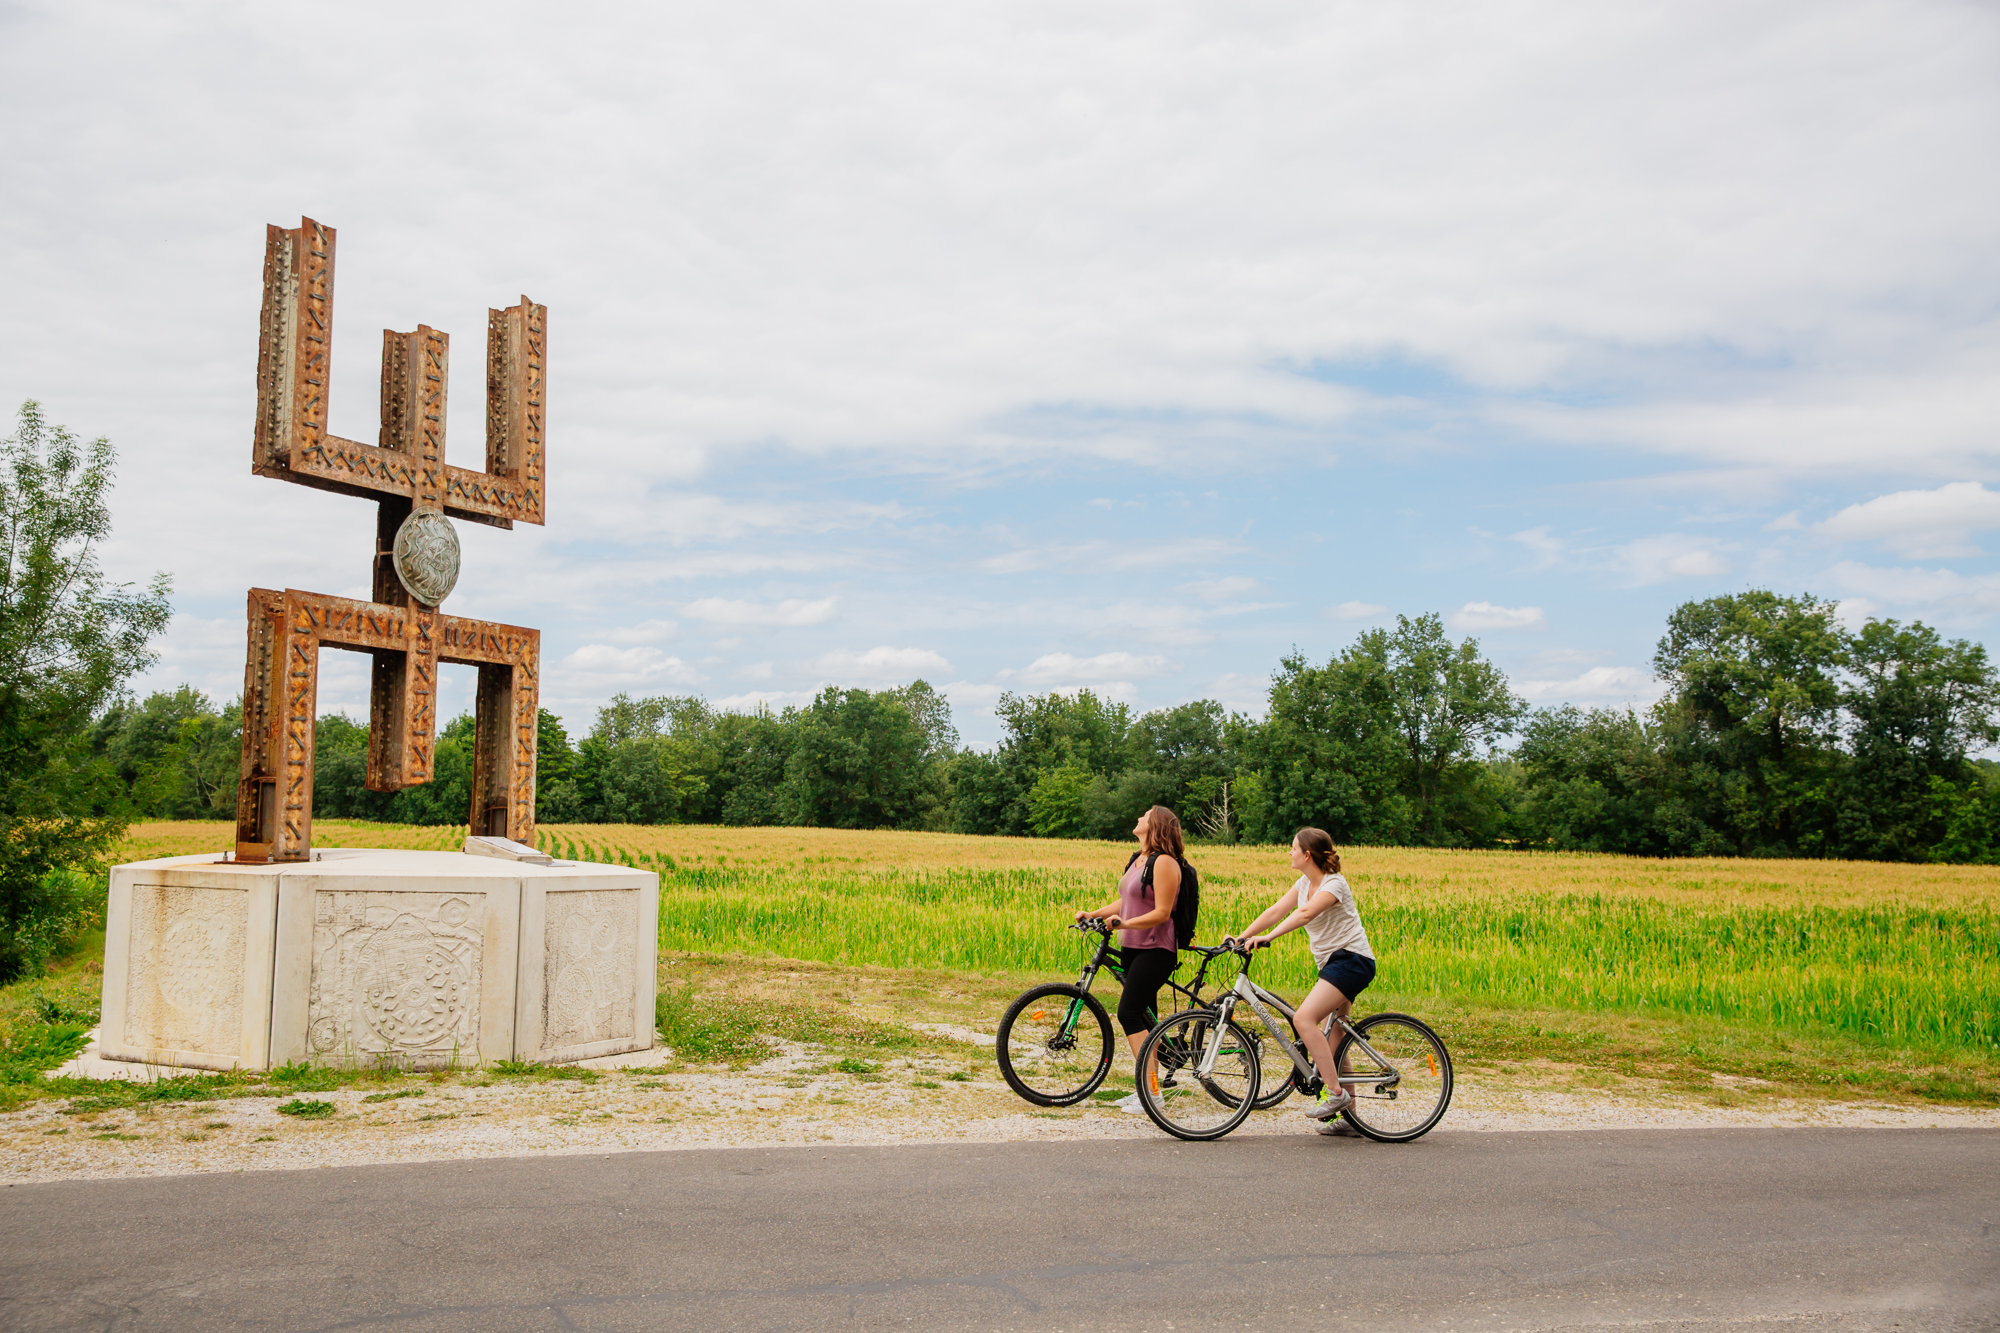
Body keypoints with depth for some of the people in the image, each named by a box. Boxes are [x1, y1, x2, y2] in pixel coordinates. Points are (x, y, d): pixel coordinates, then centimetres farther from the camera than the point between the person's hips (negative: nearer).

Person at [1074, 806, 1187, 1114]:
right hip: (1134, 948, 9)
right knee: (1143, 1019, 11)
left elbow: (1161, 912, -19)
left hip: (1155, 950, -9)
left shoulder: (1164, 862, -14)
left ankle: (1151, 1090, -10)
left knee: (1129, 1013, -14)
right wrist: (1093, 914, 9)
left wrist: (1125, 923, -30)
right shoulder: (1138, 859, 15)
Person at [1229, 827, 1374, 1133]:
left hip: (1352, 960, -9)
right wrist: (1240, 938, -4)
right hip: (1332, 962, 9)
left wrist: (1268, 937, -39)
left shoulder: (1334, 883, -15)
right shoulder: (1305, 883, 12)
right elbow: (1275, 911, 6)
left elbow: (1305, 914, -30)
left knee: (1304, 1019, -24)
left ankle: (1335, 1093, -20)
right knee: (1331, 1042, 9)